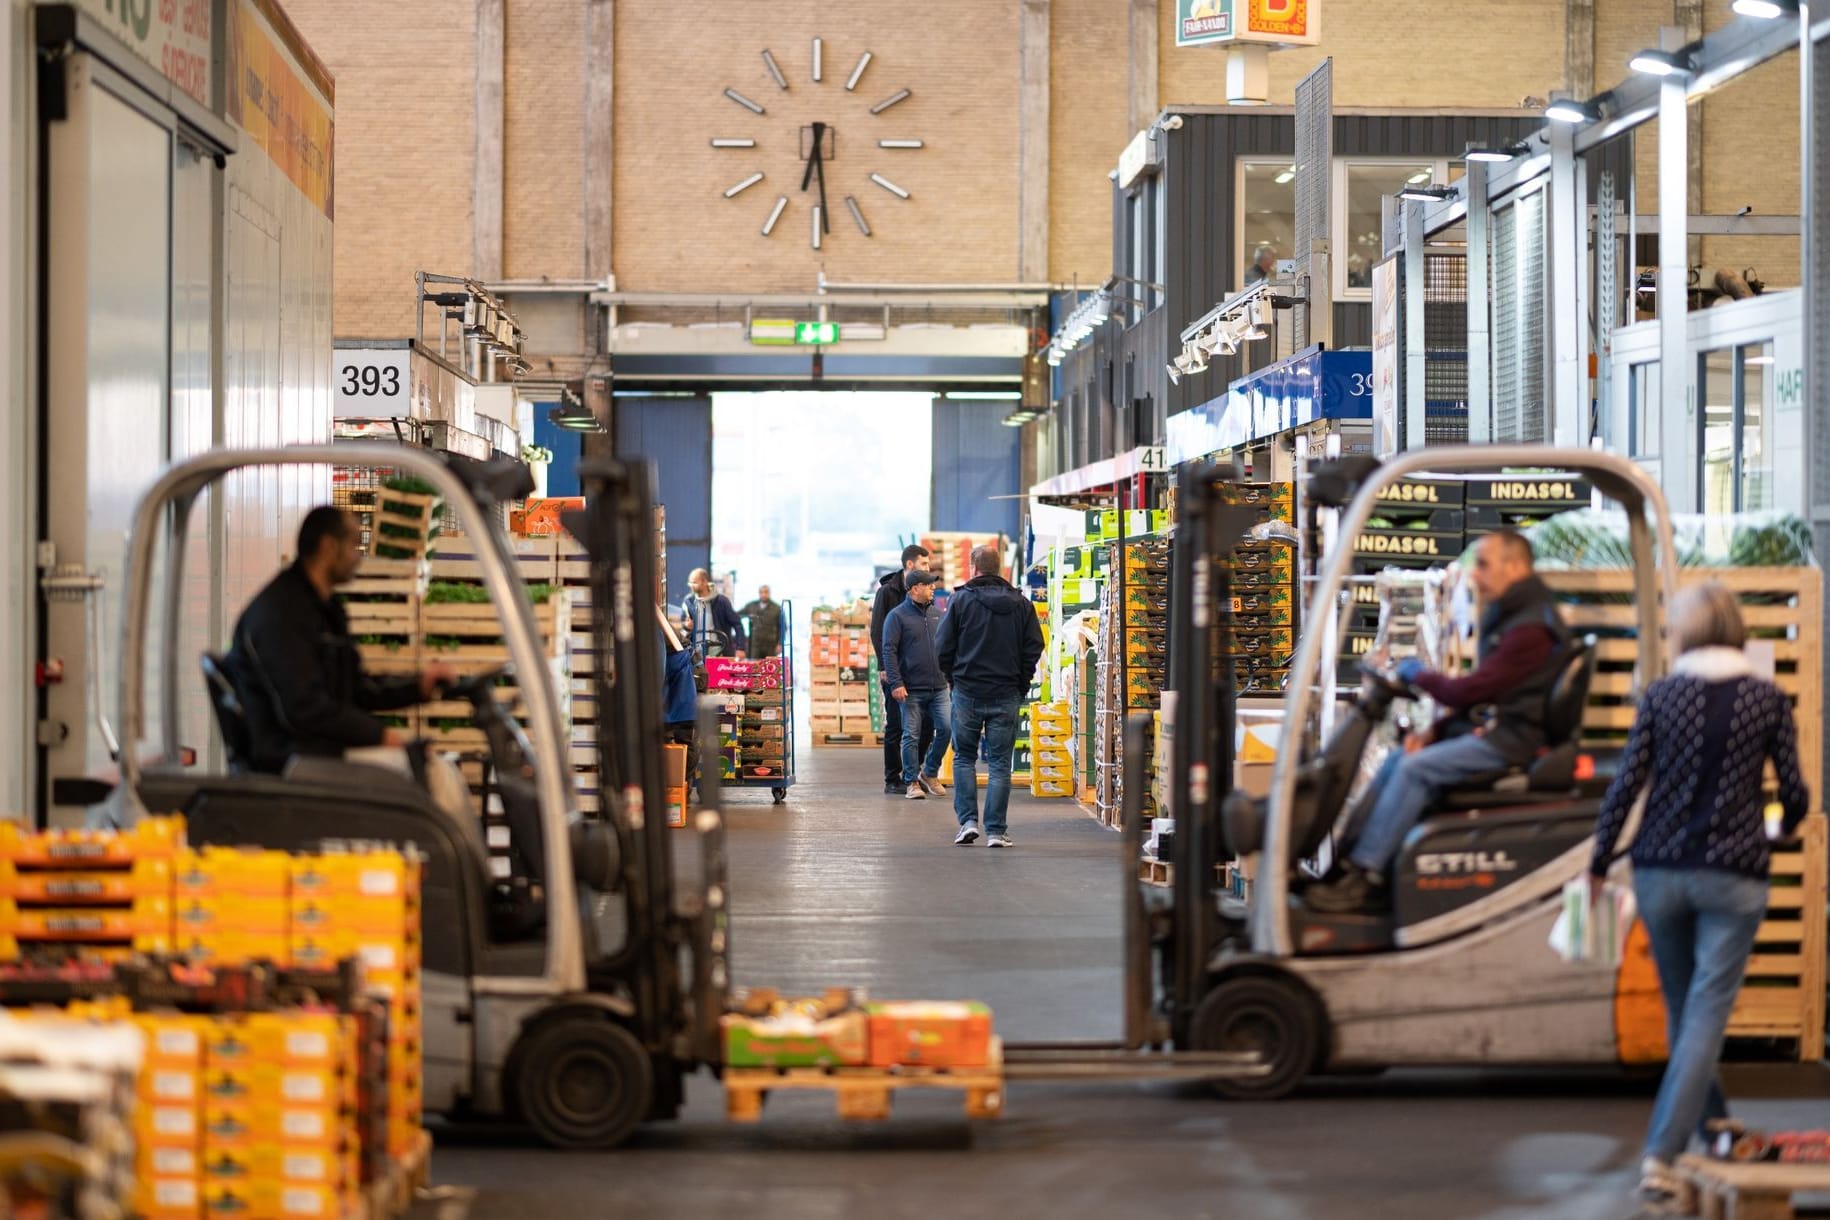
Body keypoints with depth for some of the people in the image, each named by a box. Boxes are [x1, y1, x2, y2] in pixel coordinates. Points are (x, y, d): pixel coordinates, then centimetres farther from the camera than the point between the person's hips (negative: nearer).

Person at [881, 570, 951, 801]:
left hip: (938, 687, 4)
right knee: (911, 736, 0)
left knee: (946, 728, -4)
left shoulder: (937, 614, 12)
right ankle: (912, 782, 10)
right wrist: (896, 683, -17)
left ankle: (930, 773, 15)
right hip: (911, 689, -4)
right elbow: (889, 651, -9)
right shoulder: (898, 616, -4)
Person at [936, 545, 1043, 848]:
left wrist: (953, 679, 12)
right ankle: (996, 831, 0)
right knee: (1000, 763, 4)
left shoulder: (961, 600, -4)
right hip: (1006, 696, 2)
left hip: (967, 694, -1)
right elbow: (1034, 648, 3)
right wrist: (1021, 685, 12)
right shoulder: (1021, 604, 4)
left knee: (964, 758, 12)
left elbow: (943, 647, -4)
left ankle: (968, 821, 2)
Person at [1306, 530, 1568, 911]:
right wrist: (1435, 731, 5)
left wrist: (1420, 676, -3)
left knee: (1415, 768, -22)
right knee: (1395, 760, 4)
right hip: (1486, 729, 11)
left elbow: (1472, 691, -19)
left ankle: (1365, 876, -21)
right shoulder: (1506, 616, 18)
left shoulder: (1531, 628, -17)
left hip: (1509, 739, -11)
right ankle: (1349, 858, -1)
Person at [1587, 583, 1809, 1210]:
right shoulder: (1767, 699, -2)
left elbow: (1625, 784, -5)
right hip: (1732, 875, -2)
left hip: (1660, 871, 2)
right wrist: (1785, 826, 23)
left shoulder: (1660, 695, -1)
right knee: (1706, 1014, -3)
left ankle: (1712, 1124, 32)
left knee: (1683, 1009, 18)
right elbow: (1795, 794, -1)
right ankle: (1661, 1153, -14)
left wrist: (1599, 863, 6)